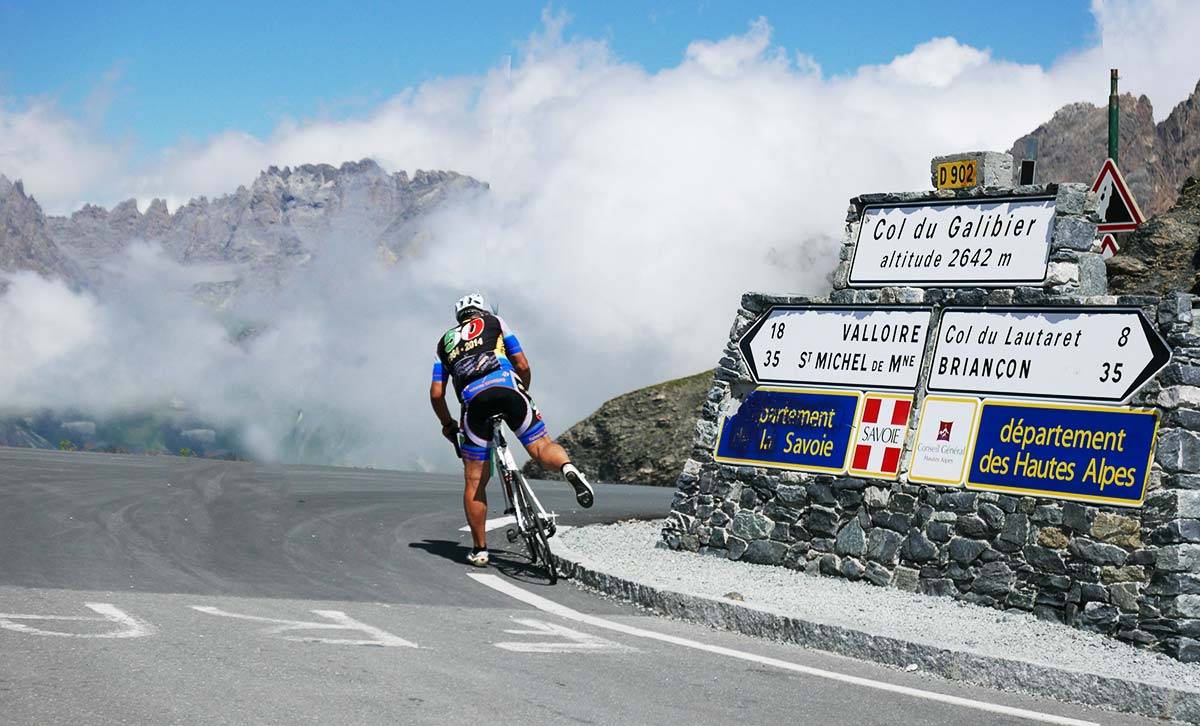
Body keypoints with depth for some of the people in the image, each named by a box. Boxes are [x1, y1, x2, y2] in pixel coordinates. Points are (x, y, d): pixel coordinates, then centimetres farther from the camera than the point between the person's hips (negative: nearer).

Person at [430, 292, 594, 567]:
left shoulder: (445, 341, 33)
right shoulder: (494, 323, 29)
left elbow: (436, 394, 25)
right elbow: (523, 366, 19)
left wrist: (448, 424, 40)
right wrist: (523, 395, 36)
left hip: (473, 400, 1)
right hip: (507, 389, -1)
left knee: (474, 483, 11)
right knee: (543, 448, 4)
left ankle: (480, 550, 14)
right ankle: (568, 468, -31)